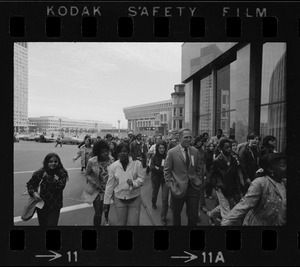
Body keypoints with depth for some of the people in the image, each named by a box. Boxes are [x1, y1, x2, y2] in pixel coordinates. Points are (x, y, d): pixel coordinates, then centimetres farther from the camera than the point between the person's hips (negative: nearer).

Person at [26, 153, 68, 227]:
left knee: (52, 224, -1)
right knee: (42, 224, 20)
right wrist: (33, 193, -12)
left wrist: (48, 177, -24)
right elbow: (30, 184, 6)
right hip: (41, 205, 2)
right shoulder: (40, 173, -7)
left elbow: (60, 186, -23)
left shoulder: (62, 173, -11)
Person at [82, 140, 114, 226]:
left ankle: (106, 219, 63)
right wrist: (95, 183, -20)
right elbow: (87, 174, -8)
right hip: (97, 190, -3)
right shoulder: (92, 162, -23)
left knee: (107, 206, 29)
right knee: (98, 213, -7)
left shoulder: (111, 159, -17)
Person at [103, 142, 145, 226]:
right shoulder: (113, 166, -4)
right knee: (121, 223, 16)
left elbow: (141, 178, -4)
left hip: (134, 199, -1)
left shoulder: (137, 163, -9)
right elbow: (110, 185, 2)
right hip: (119, 199, 1)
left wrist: (134, 183, -25)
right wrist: (106, 201, 6)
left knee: (133, 223, 5)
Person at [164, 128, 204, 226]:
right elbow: (167, 171, -4)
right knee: (176, 214, 16)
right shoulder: (172, 152, -7)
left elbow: (199, 169, 12)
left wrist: (199, 182, 1)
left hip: (194, 188, 3)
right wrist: (171, 186, -11)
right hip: (178, 189, -2)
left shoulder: (195, 151, 4)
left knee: (193, 215, 9)